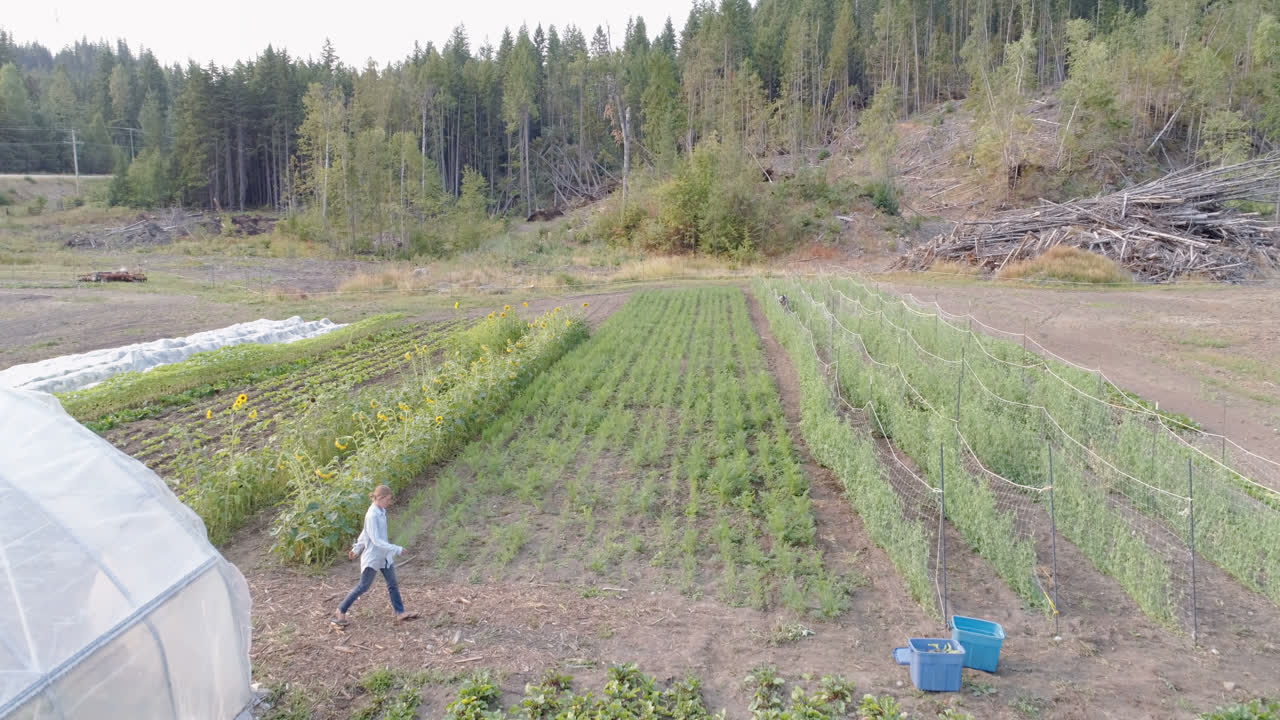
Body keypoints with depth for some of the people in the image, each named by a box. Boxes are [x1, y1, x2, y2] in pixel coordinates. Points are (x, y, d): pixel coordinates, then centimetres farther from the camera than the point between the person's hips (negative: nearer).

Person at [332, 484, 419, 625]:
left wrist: (357, 548, 25)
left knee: (393, 584, 9)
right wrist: (397, 549, -27)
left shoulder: (382, 511, 3)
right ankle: (341, 611, 18)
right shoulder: (372, 515, -23)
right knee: (364, 586, 3)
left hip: (385, 555, 8)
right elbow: (376, 540, -26)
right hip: (373, 557, -8)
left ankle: (400, 612, 14)